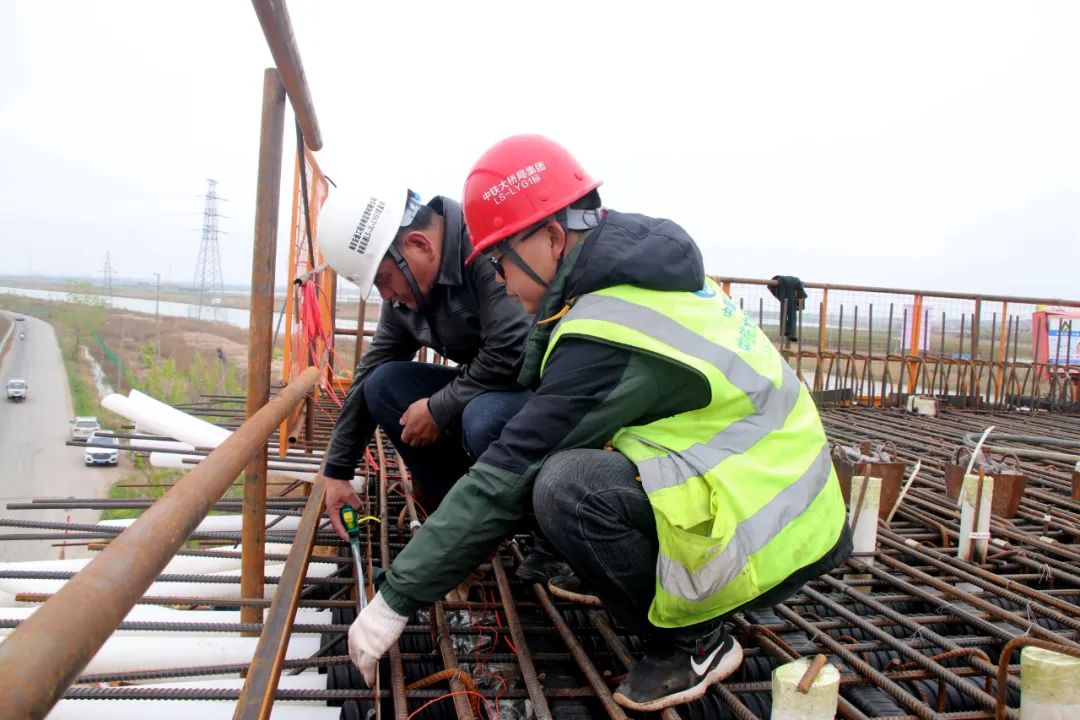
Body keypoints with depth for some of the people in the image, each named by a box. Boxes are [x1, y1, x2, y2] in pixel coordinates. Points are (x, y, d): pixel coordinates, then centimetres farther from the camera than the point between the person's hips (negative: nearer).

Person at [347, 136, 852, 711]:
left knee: (564, 487, -30)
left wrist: (397, 598, -16)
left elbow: (508, 477, -23)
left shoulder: (607, 338, -25)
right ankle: (615, 574, 21)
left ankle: (694, 641, -5)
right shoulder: (643, 267, 2)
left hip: (768, 538, -9)